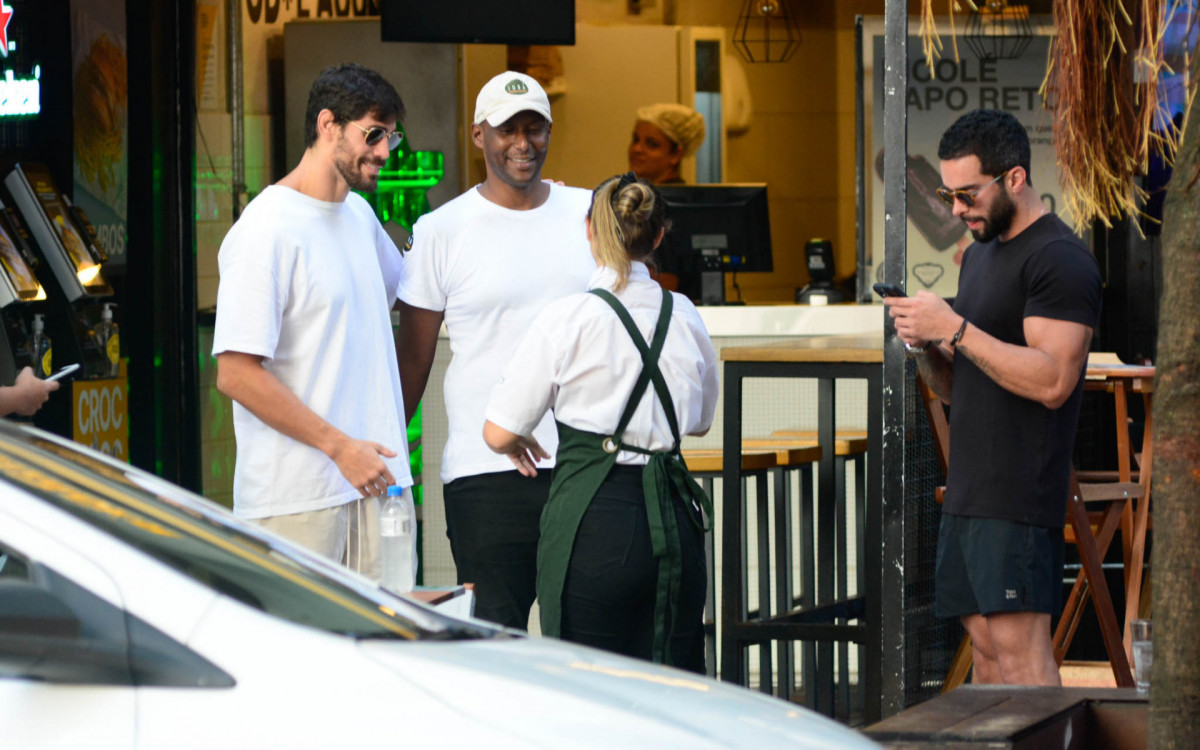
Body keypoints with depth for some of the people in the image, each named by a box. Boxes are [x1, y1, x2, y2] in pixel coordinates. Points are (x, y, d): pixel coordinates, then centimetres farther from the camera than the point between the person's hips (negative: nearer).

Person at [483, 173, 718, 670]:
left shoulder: (568, 319, -7)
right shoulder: (683, 316, 6)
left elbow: (500, 433, -3)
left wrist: (521, 448, 19)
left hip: (593, 520, -4)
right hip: (673, 515, 4)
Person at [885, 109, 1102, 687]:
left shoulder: (1060, 260, -9)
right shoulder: (979, 255, 20)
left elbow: (1052, 381, -20)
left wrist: (955, 329, -20)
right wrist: (926, 346, 1)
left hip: (1020, 497, -9)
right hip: (970, 489, 9)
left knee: (1018, 643, -13)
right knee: (984, 644, 6)